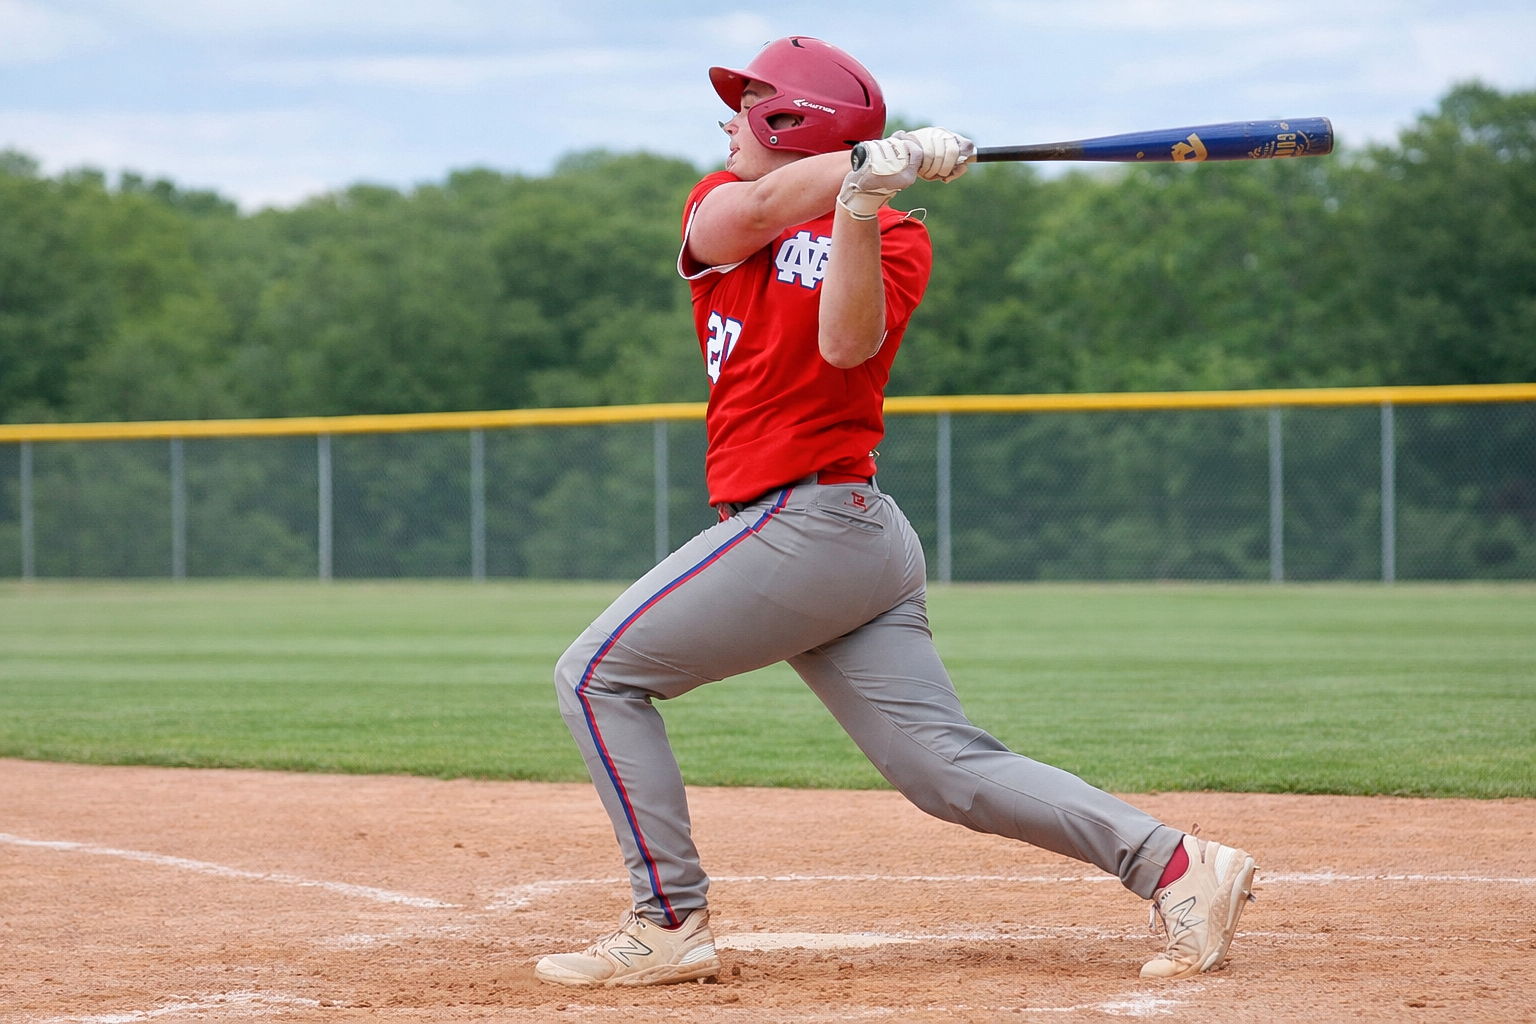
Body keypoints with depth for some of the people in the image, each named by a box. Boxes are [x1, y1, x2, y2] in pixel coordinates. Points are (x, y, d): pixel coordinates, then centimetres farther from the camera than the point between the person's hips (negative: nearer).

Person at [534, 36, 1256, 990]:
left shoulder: (895, 240, -3)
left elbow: (848, 344, -21)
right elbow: (747, 212, -9)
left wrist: (863, 203, -30)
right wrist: (888, 158, -21)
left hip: (806, 523, -7)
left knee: (598, 674, -6)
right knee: (950, 767, 0)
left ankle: (671, 924, -5)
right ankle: (1175, 863, -4)